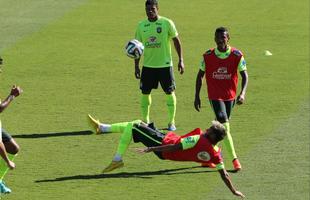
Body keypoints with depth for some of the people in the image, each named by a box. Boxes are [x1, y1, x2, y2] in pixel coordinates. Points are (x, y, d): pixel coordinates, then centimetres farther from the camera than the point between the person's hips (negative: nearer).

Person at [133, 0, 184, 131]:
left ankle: (171, 122, 12)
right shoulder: (141, 25, 3)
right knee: (145, 93, 4)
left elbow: (176, 41, 1)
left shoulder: (167, 23, -6)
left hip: (165, 65, -3)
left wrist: (181, 60, -4)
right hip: (148, 65, 3)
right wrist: (136, 66, 6)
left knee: (169, 92, 1)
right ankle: (145, 121, 17)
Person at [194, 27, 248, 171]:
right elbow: (200, 75, 5)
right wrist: (196, 96, 3)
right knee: (224, 126, -15)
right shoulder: (208, 56, -5)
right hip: (215, 96, -2)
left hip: (230, 96, 2)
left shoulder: (237, 55, -6)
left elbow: (244, 75, -4)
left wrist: (242, 93, -20)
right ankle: (234, 159, -17)